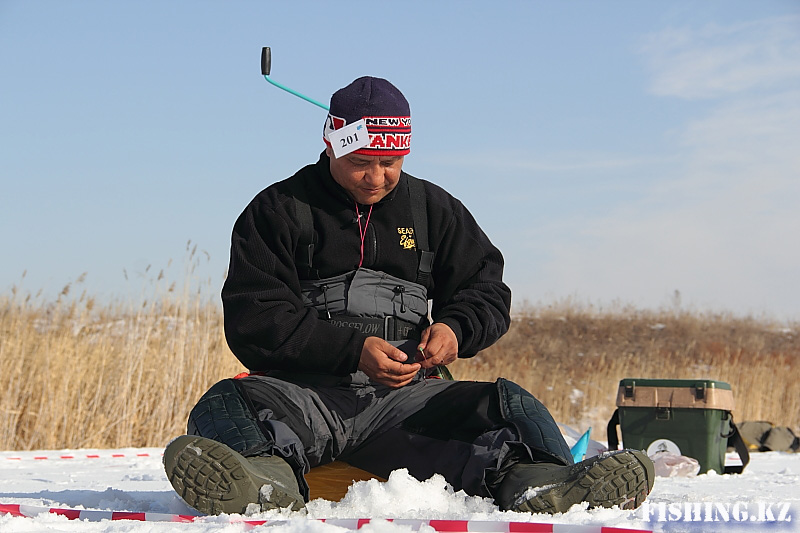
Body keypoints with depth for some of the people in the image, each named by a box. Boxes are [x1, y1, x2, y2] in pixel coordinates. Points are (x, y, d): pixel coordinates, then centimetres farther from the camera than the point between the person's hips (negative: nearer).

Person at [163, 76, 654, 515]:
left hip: (407, 396, 2)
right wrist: (353, 350, -14)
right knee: (227, 404, -34)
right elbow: (251, 321, -1)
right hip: (307, 390, -2)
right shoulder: (279, 210, 9)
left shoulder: (434, 209, 19)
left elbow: (488, 291, 22)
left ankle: (535, 482, -58)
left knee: (510, 404, -24)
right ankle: (268, 476, -69)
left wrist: (455, 328, -4)